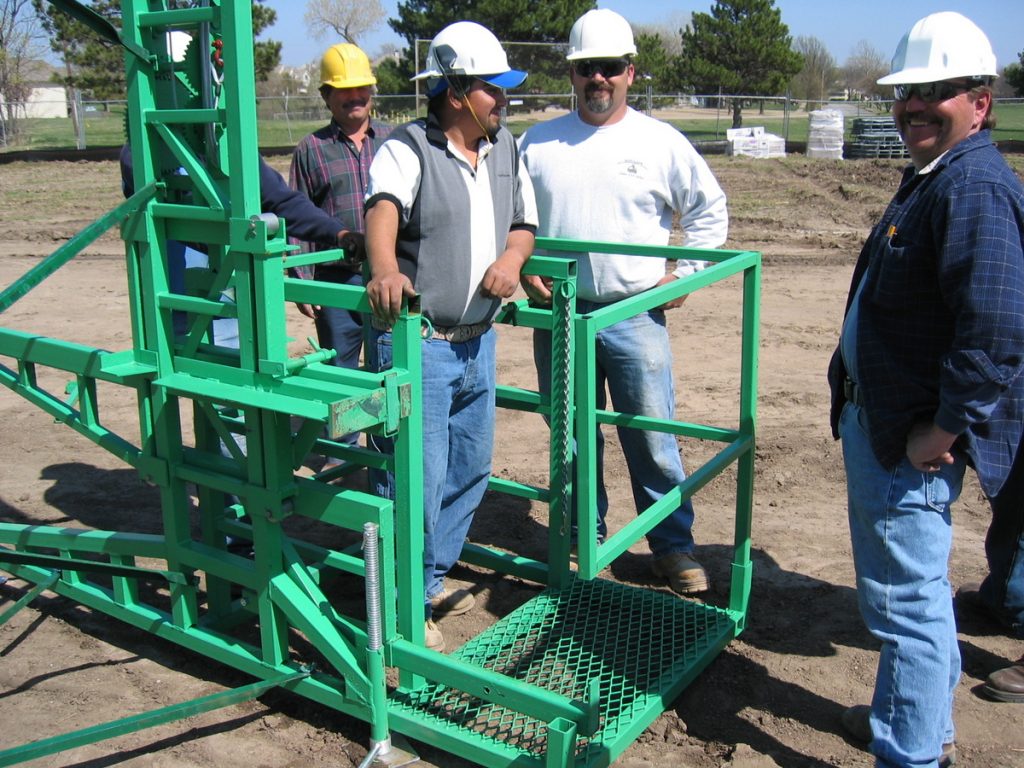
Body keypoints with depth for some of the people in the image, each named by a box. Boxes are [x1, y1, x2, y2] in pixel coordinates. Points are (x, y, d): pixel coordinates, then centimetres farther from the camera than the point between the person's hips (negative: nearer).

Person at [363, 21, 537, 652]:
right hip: (419, 344, -7)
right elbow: (384, 208, -30)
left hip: (478, 343, 8)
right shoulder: (408, 148, -11)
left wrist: (512, 256, -5)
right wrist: (385, 269, -51)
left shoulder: (505, 149, 11)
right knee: (418, 479, -5)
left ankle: (433, 579, 36)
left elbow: (524, 223, 19)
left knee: (470, 470, 17)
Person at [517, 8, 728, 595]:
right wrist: (524, 269, 0)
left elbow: (710, 211, 11)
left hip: (636, 316, -2)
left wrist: (682, 273, 2)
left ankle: (674, 545, 18)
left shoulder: (661, 143, 1)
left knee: (653, 440, 2)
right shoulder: (538, 143, 5)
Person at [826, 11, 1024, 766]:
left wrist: (940, 434, -22)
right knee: (917, 586, 23)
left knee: (905, 597, -2)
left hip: (914, 439, -11)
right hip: (879, 420, 11)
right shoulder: (930, 178, 14)